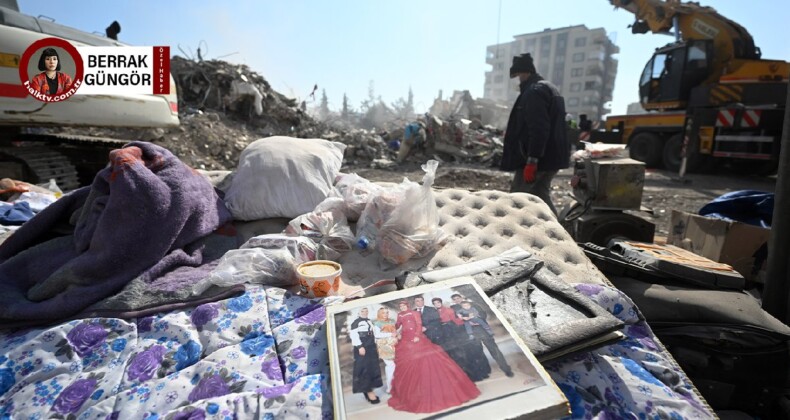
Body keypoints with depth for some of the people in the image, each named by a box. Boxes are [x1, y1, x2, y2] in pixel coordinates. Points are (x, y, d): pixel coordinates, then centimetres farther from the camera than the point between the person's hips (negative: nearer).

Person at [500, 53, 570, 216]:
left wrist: (532, 160, -26)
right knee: (542, 196, 15)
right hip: (551, 157, 10)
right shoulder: (550, 88, 19)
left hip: (538, 158, -10)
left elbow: (538, 129, -24)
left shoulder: (534, 92, -14)